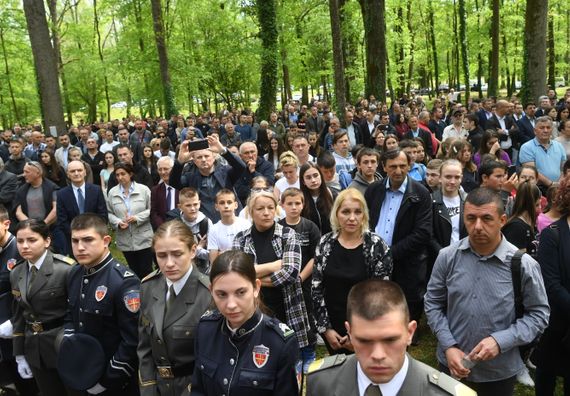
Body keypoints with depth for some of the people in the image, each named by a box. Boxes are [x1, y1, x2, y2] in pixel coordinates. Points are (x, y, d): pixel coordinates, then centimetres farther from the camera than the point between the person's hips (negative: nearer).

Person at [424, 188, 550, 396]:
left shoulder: (524, 264, -13)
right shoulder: (447, 256, -8)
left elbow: (538, 314, -6)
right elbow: (433, 303, -1)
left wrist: (500, 341, -18)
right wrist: (448, 346, -11)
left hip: (499, 372, -1)